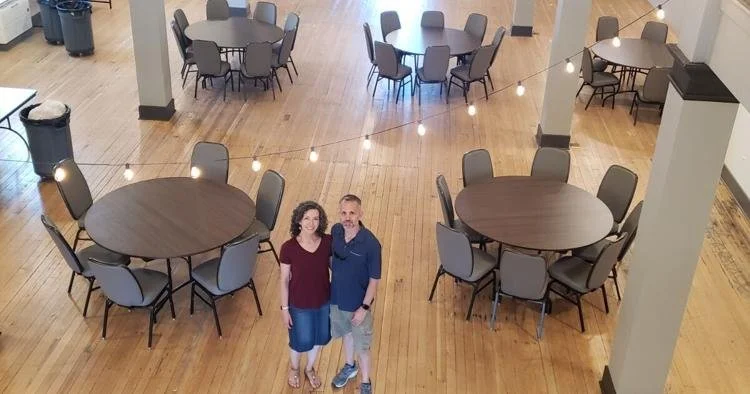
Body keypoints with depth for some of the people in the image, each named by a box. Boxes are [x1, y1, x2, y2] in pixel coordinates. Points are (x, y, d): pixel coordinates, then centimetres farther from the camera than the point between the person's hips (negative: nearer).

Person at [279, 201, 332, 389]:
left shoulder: (327, 242, -17)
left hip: (323, 301, 3)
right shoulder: (289, 248, -24)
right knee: (301, 341, 20)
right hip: (300, 304, -3)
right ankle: (294, 368, 54)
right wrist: (284, 308, -8)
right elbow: (284, 280, -13)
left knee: (320, 337, 24)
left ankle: (310, 368, 55)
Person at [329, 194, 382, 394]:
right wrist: (335, 270, -2)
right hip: (337, 297, 5)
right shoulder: (335, 231, -14)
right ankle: (350, 366, 55)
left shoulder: (370, 243, -29)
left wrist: (364, 307, -17)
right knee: (346, 332, 29)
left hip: (358, 303, -5)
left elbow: (374, 279, -19)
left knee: (362, 344, 15)